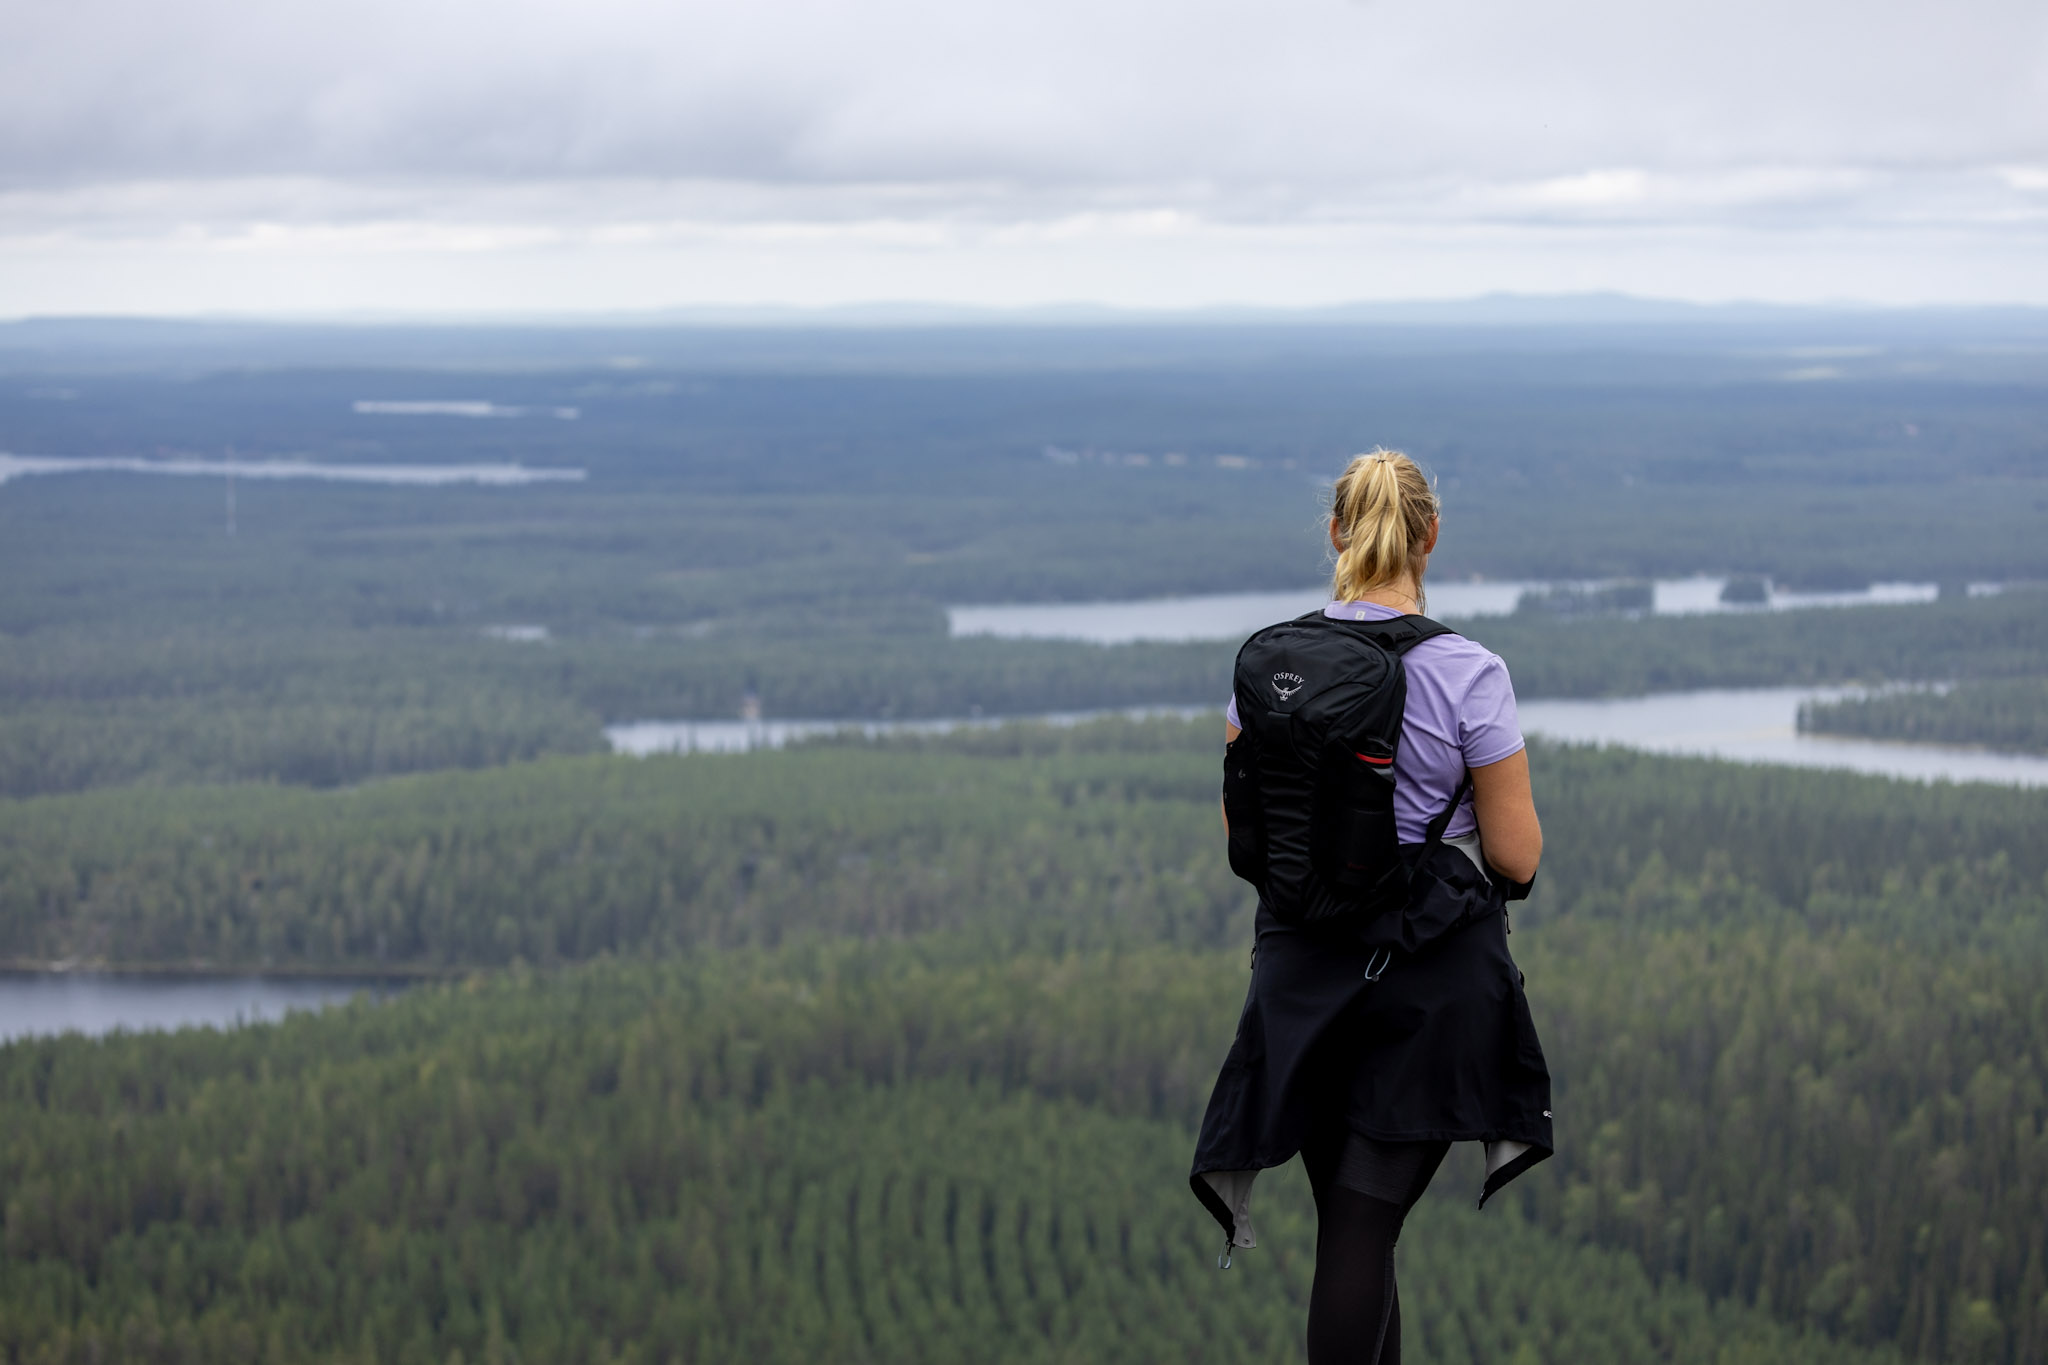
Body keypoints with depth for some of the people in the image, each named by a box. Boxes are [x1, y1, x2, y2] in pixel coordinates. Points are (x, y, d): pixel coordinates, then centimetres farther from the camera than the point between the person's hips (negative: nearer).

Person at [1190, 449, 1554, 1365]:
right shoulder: (1469, 675, -13)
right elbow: (1518, 857, -10)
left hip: (1306, 966, 3)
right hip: (1437, 978, -3)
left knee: (1354, 1221, 16)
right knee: (1361, 1234, -3)